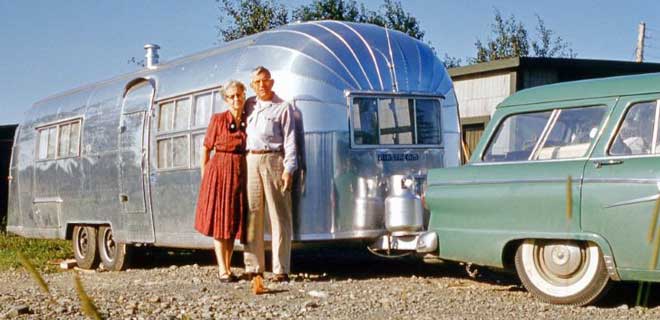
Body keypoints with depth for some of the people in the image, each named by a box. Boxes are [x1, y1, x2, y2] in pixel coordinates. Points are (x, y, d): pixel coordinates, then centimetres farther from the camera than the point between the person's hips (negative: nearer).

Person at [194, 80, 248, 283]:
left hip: (241, 173, 4)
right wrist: (204, 175, -2)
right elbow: (206, 148, 0)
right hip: (219, 170, -4)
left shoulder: (248, 121, 6)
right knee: (220, 220, -2)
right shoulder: (218, 120, -3)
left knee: (235, 220, 8)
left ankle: (228, 267, 17)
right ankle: (222, 270, -1)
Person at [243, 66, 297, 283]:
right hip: (251, 161, 4)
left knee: (279, 215, -5)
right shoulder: (249, 105, 17)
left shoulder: (283, 107, 5)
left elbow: (289, 140, -1)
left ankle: (281, 269, -5)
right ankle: (254, 267, 11)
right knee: (252, 214, 5)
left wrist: (289, 169, -10)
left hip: (273, 161, -4)